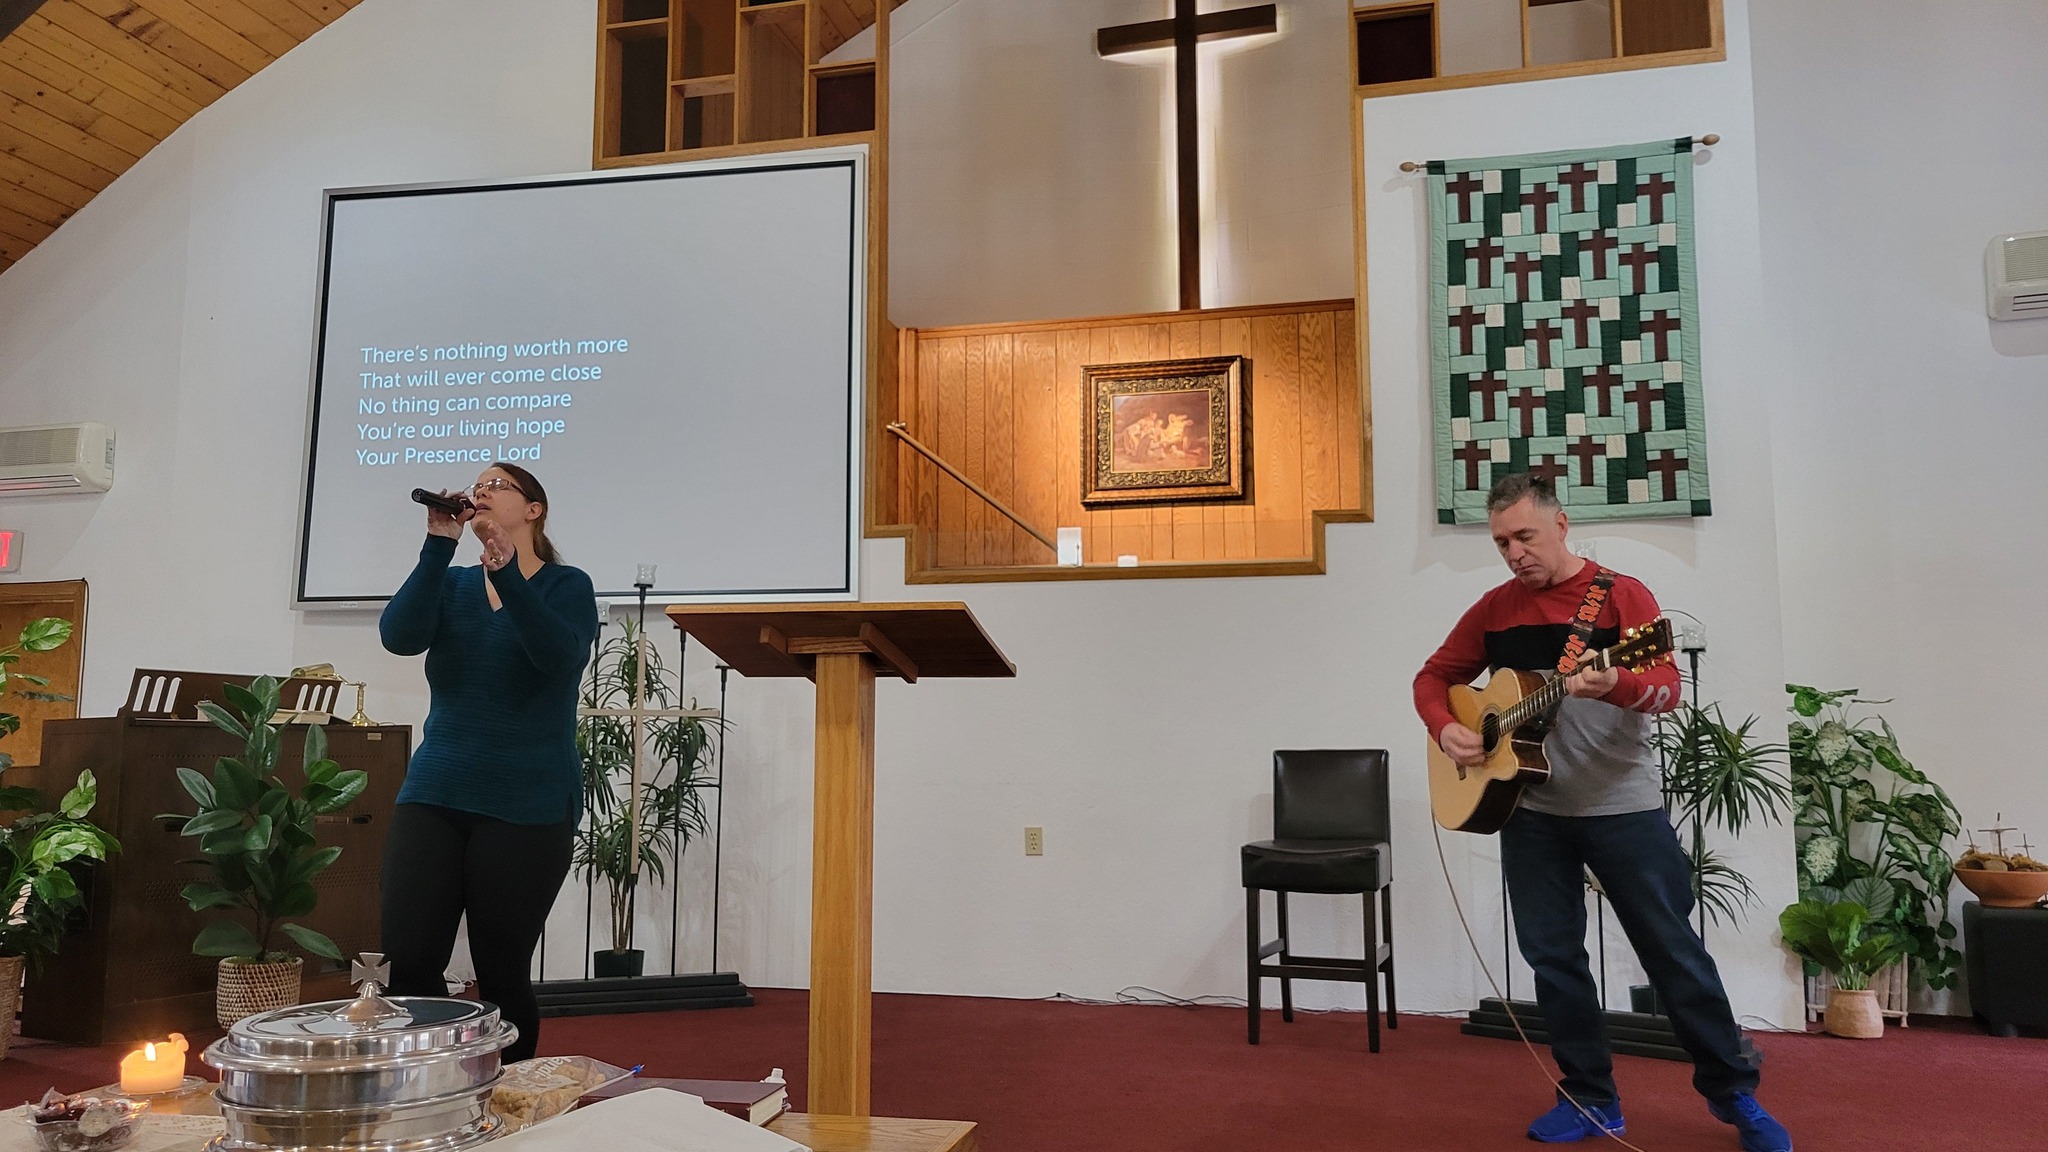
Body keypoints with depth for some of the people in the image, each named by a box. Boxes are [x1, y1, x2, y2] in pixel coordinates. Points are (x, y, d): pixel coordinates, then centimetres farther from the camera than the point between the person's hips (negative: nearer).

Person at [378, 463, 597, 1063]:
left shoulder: (565, 586, 2)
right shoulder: (452, 585, 12)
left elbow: (561, 656, -18)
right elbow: (400, 636, -8)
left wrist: (507, 575, -28)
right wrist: (439, 543, -14)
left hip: (526, 806, -3)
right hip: (434, 794, 4)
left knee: (502, 974, 1)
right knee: (410, 961, -4)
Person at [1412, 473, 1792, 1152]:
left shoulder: (1620, 594, -7)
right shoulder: (1495, 609, 6)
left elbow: (1667, 686, -18)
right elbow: (1435, 676, 14)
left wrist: (1614, 685, -40)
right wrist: (1445, 728, -7)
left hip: (1623, 807, -4)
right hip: (1530, 812, 4)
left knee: (1673, 950, 5)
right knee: (1552, 957, 8)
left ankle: (1732, 1092, 23)